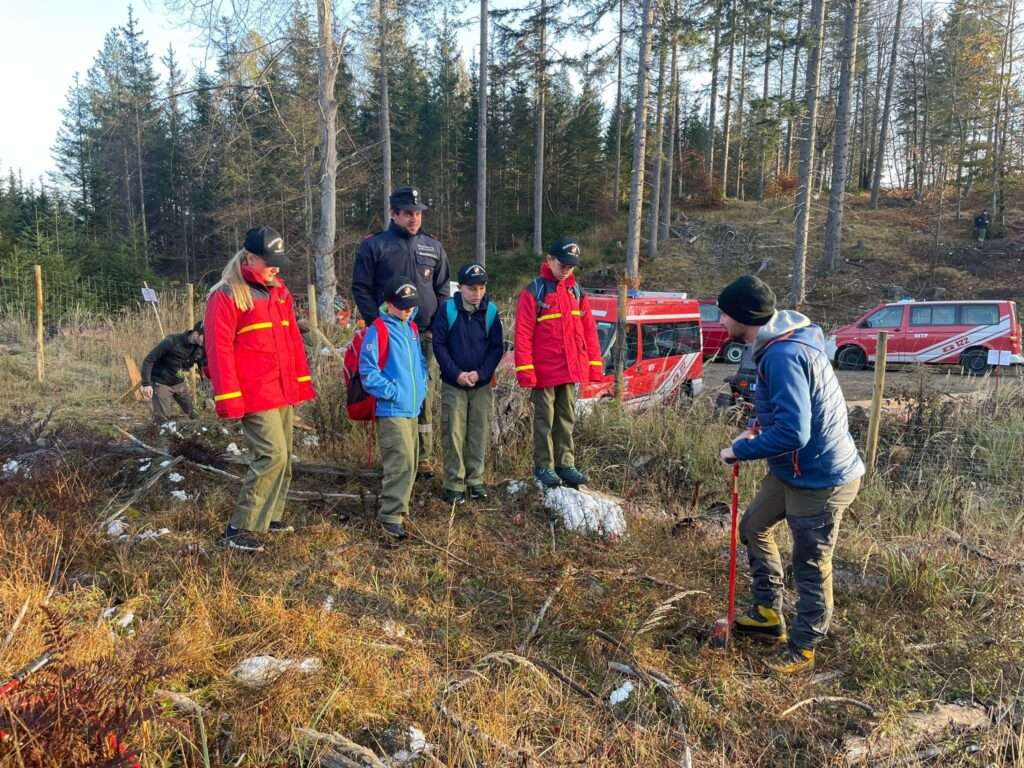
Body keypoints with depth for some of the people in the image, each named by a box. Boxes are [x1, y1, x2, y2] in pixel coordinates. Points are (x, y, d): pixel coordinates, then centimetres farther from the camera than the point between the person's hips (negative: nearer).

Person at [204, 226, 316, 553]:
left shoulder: (279, 291, 14)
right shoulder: (226, 295, -8)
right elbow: (219, 349, -12)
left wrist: (302, 381, 14)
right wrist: (229, 399, -16)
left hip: (284, 392, 8)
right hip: (255, 395, -8)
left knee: (283, 457, 12)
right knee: (273, 455, -13)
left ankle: (270, 516, 27)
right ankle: (240, 529, -2)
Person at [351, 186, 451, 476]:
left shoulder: (434, 248, 12)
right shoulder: (374, 245, 1)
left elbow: (442, 291, 16)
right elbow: (361, 288, 1)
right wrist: (378, 322, -8)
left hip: (424, 335, 3)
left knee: (423, 395, 5)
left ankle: (423, 457, 14)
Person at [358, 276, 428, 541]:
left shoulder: (412, 329, 13)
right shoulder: (377, 330, -11)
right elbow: (367, 370, -15)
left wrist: (422, 387, 9)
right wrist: (393, 392, -18)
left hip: (413, 408, 8)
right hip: (391, 410, -8)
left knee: (410, 462, 14)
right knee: (401, 462, -13)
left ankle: (397, 504, 29)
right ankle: (390, 517, -7)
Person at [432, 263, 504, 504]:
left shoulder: (491, 311, -1)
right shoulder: (447, 309, -6)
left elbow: (497, 347, 1)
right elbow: (439, 345, -6)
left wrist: (481, 373, -11)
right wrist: (457, 374, -13)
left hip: (483, 384, 2)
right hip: (453, 384, -2)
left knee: (480, 434, 6)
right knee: (453, 434, 0)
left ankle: (475, 480, 19)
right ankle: (454, 484, 9)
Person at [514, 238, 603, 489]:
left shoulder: (576, 291, 9)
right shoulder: (534, 292, -7)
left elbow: (589, 330, 10)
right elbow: (523, 334, -11)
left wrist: (594, 364, 4)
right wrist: (526, 370, -16)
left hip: (571, 370, 5)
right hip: (544, 372, -5)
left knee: (567, 419, 13)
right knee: (545, 421, 5)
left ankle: (565, 464, 22)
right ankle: (543, 467, 15)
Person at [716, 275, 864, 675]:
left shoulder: (783, 356, -28)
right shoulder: (784, 340, 4)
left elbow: (791, 433, -33)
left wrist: (740, 450, -19)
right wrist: (757, 428, 5)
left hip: (821, 479, -10)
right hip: (793, 470, 10)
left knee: (811, 567, 7)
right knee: (754, 526, 23)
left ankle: (802, 650, 27)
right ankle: (768, 615, 38)